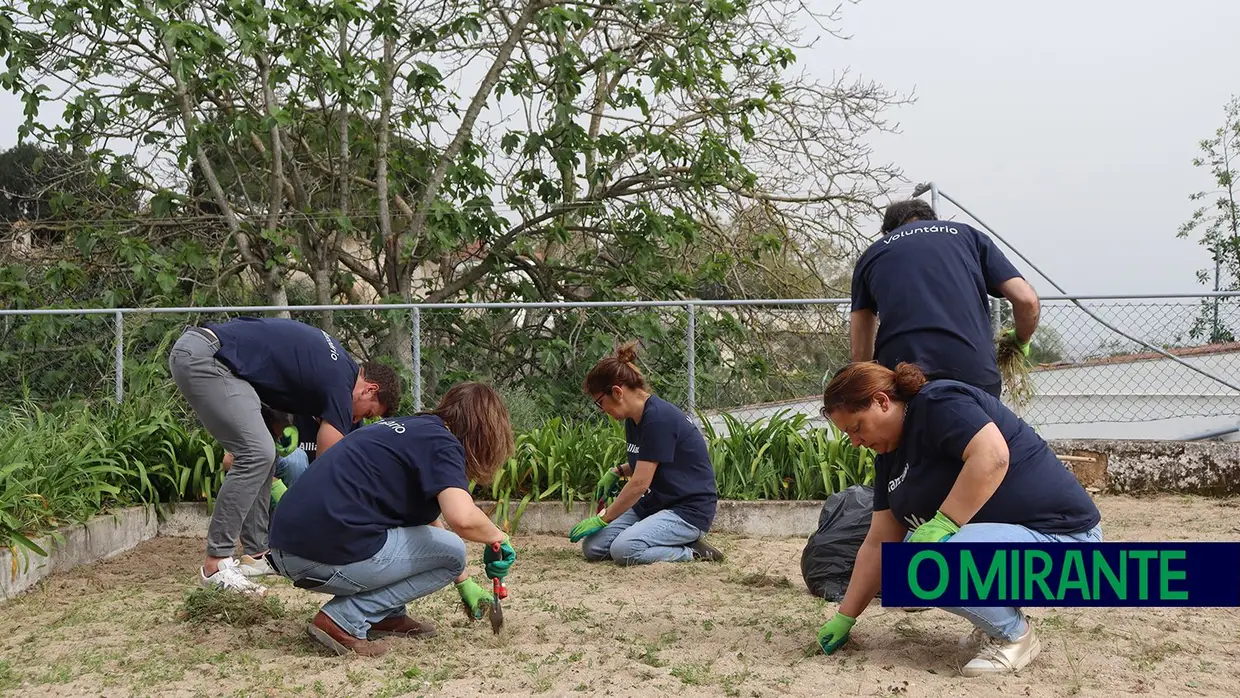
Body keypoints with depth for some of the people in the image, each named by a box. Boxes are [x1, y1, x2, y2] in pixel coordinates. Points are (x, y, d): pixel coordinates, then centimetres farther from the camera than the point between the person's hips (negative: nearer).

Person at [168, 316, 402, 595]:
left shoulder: (333, 360, 19)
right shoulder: (340, 383, -6)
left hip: (195, 347, 10)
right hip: (204, 356, -10)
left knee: (260, 453, 10)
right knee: (257, 454, -14)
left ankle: (256, 552, 12)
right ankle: (215, 564, -11)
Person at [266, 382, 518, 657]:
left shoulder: (410, 428, 23)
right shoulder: (442, 443, -4)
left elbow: (426, 520, 35)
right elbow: (462, 517, -24)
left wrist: (464, 583, 40)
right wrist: (497, 537, -1)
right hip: (330, 554, -10)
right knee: (451, 552, 5)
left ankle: (387, 616, 19)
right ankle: (345, 620, -3)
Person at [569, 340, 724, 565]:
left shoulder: (658, 418, -21)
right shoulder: (634, 419, 8)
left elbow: (640, 483, -21)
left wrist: (603, 519, -13)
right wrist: (618, 471, 10)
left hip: (689, 510, -10)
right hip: (653, 504, 10)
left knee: (625, 550, -30)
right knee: (592, 547, -6)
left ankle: (691, 552, -9)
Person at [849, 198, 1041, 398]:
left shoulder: (872, 254, 23)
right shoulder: (967, 234, 23)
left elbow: (860, 352, 20)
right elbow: (1026, 300, 13)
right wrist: (1021, 341, 31)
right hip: (974, 372, 0)